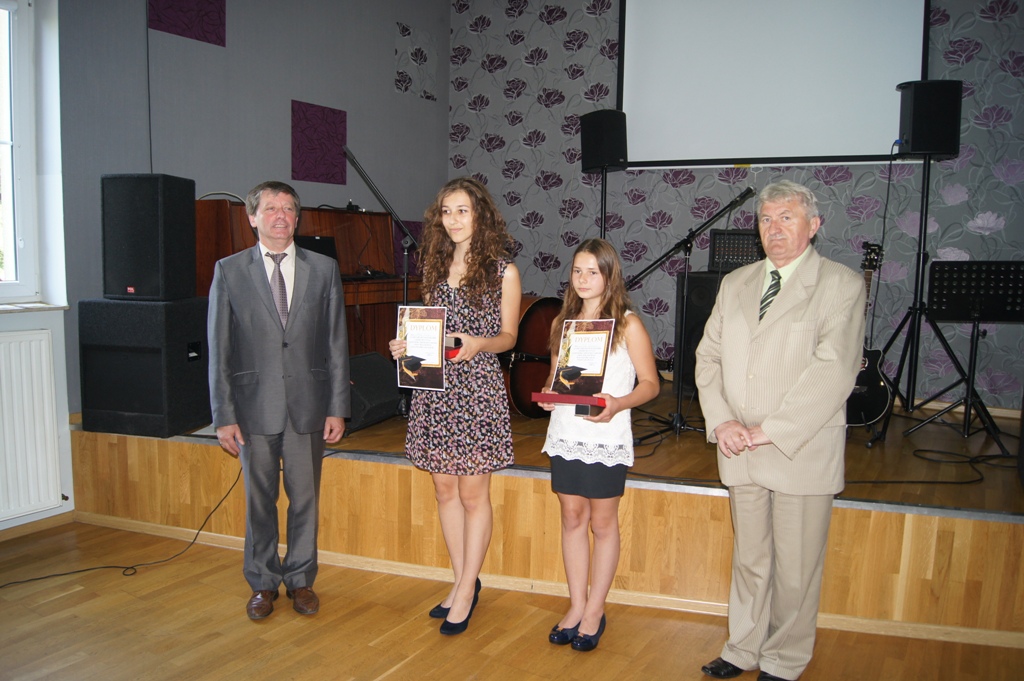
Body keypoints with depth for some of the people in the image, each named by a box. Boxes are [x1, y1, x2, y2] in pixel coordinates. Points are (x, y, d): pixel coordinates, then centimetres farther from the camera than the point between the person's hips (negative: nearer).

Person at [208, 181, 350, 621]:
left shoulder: (323, 269, 4)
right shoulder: (229, 271, 1)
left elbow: (337, 344, 3)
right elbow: (219, 350, 0)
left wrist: (337, 408, -1)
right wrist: (223, 415, -5)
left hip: (307, 405, 1)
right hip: (254, 407, -1)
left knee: (305, 499, 11)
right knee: (259, 500, 11)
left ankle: (300, 579, 29)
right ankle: (263, 584, 29)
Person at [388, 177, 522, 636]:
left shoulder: (503, 270, -2)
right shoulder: (434, 266, 12)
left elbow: (509, 335, 0)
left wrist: (478, 343, -20)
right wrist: (405, 344, -3)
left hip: (478, 387, -5)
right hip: (434, 387, 5)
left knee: (473, 493, 3)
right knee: (445, 489, 11)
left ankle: (467, 589, 16)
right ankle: (462, 582, 26)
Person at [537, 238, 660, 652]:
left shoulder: (628, 324, -5)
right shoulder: (562, 322, 9)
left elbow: (649, 383, -5)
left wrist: (618, 404, -23)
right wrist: (547, 394, -4)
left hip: (607, 437, -4)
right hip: (565, 434, 4)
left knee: (603, 522, 7)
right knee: (572, 518, 11)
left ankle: (595, 610, 20)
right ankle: (576, 605, 24)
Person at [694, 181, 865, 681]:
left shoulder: (842, 285, -6)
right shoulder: (735, 284, 12)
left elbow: (834, 370, -16)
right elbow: (708, 356, 9)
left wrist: (771, 430, -18)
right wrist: (721, 421, -6)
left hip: (802, 451, -4)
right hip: (740, 450, 5)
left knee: (795, 568, 7)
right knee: (749, 559, 16)